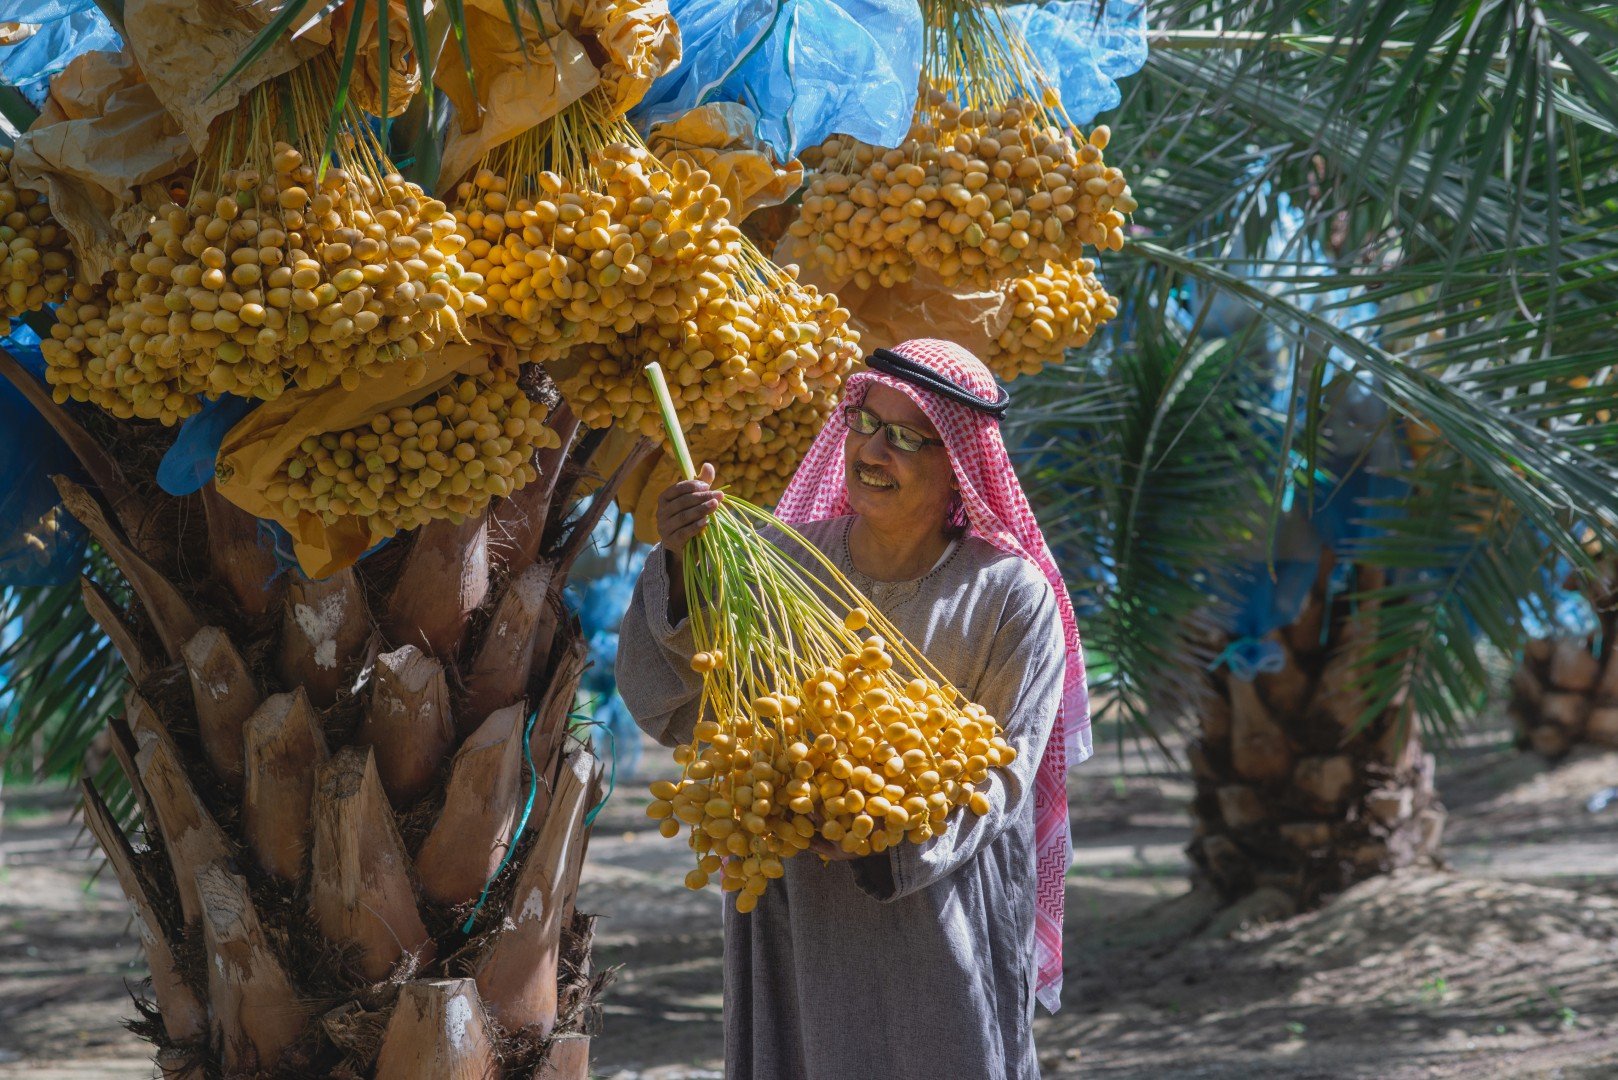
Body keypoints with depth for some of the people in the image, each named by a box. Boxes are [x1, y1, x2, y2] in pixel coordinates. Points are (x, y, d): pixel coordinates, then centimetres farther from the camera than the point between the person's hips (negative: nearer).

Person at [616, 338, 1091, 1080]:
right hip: (793, 914, 2)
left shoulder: (1012, 598, -8)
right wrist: (682, 571, -20)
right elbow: (670, 712, -6)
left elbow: (1002, 775, -9)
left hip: (940, 913, -2)